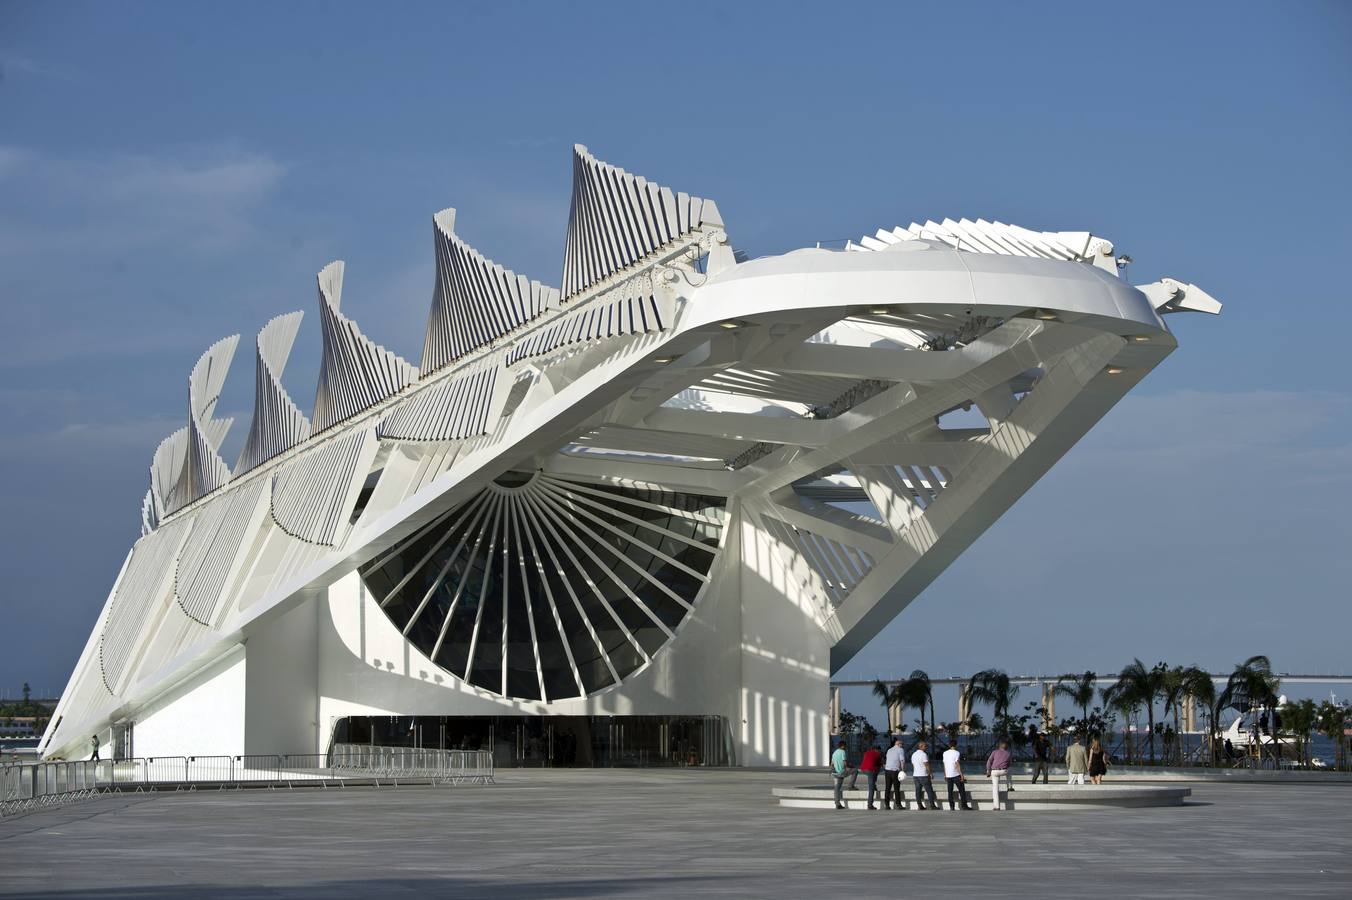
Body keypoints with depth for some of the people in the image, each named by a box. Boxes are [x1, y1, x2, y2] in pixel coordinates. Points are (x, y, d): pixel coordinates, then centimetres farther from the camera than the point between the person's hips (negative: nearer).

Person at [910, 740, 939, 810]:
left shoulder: (913, 755, 11)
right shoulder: (923, 754, -13)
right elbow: (927, 765, -14)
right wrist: (931, 774, -7)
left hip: (915, 775, 7)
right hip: (924, 775, -7)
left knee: (918, 791, 5)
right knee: (929, 790, 0)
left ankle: (920, 805, 4)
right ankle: (932, 805, 0)